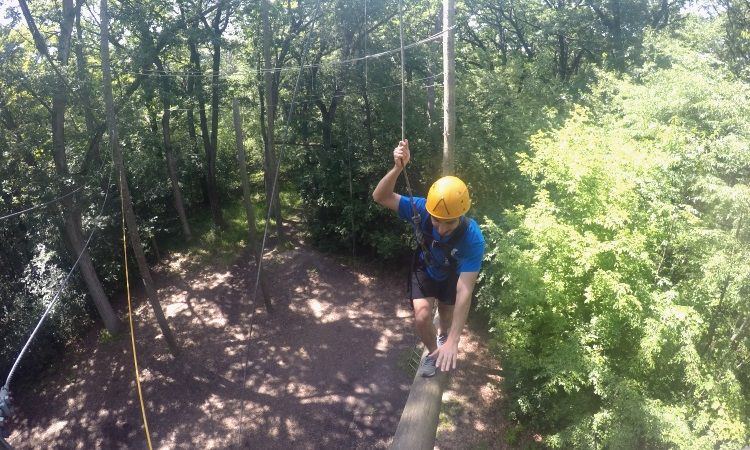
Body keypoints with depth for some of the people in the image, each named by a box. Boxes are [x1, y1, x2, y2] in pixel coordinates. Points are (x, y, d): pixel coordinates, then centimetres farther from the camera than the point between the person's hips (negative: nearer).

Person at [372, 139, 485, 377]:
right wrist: (398, 168, -58)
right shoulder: (422, 209, -37)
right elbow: (380, 197, -38)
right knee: (422, 317, -18)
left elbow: (464, 291, -45)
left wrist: (453, 341, -49)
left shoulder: (473, 238, -43)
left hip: (454, 275, 0)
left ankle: (444, 341, 56)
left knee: (447, 319, 18)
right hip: (426, 269, 1)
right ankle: (434, 351, 15)